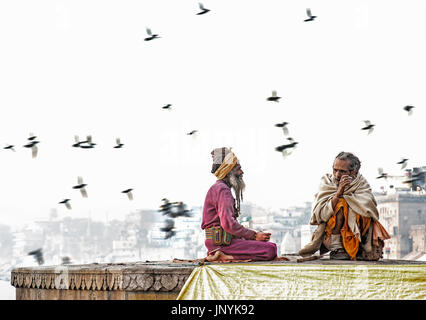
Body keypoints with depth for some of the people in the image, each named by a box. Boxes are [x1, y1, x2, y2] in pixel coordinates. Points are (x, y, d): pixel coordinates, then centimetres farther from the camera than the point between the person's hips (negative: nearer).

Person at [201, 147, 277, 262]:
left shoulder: (220, 188, 23)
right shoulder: (222, 189, -11)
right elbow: (228, 224, -23)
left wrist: (254, 234, 12)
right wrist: (253, 236, -15)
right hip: (223, 242, -10)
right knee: (271, 249, -18)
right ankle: (224, 256, -16)